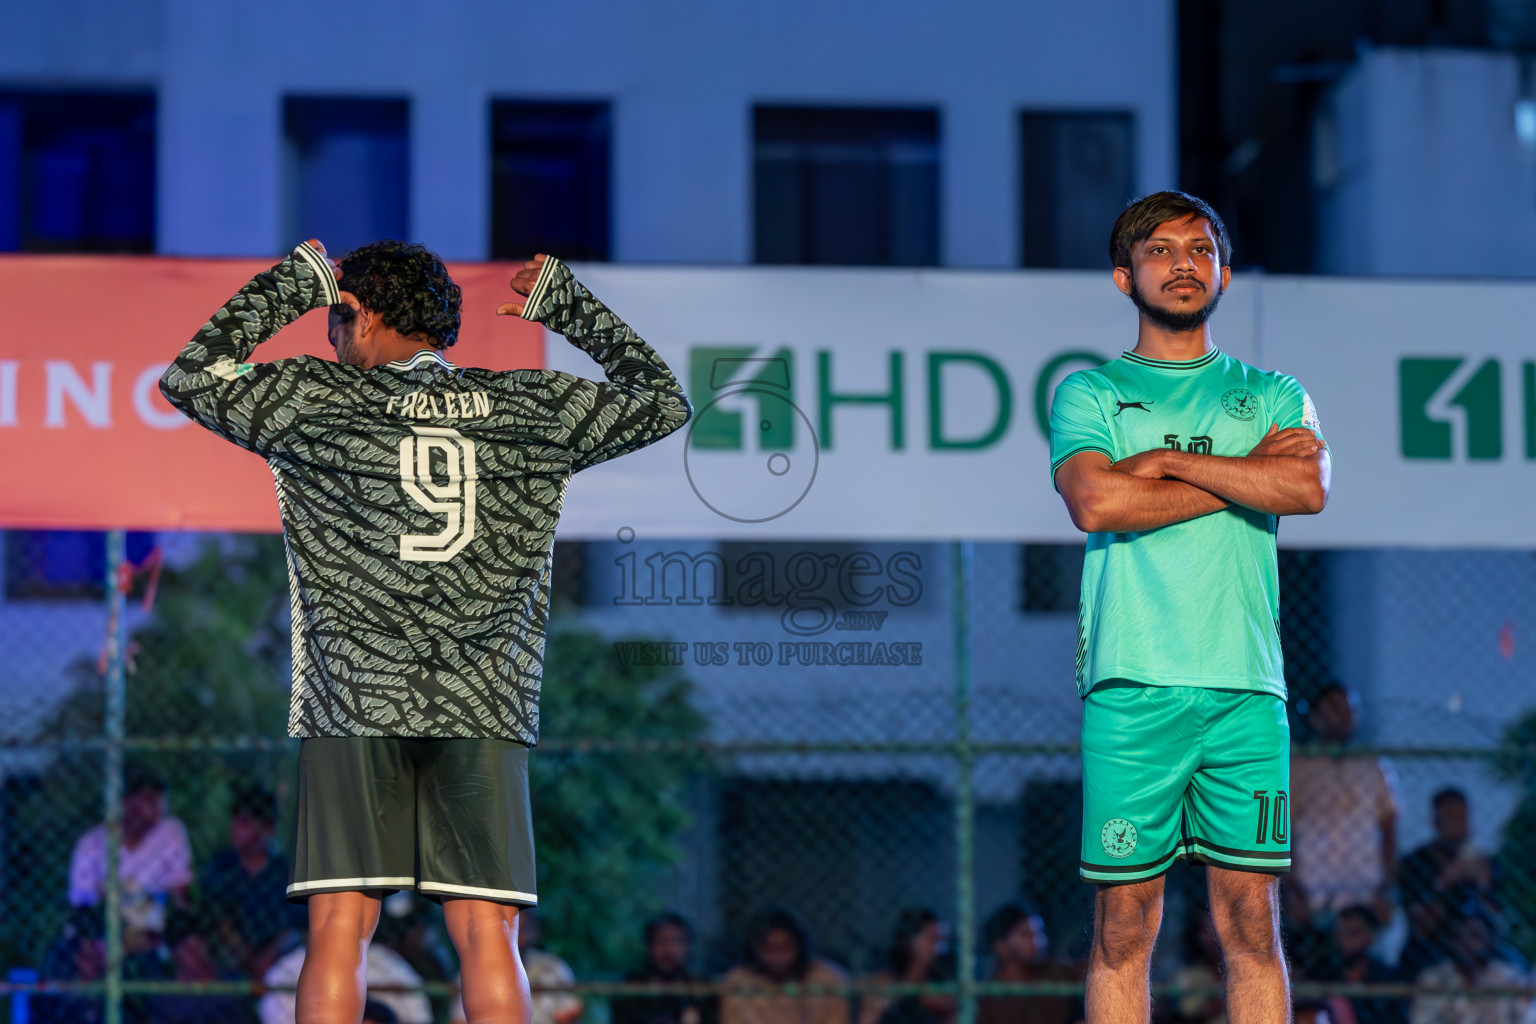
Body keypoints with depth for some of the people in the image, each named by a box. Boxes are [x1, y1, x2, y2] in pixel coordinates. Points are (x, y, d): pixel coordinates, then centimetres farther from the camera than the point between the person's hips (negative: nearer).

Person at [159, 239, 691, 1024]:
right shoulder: (533, 408, 9)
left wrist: (293, 284, 18)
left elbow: (190, 377, 13)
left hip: (355, 701, -2)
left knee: (338, 931, -4)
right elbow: (664, 400, 21)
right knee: (487, 937, -1)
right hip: (485, 708, 2)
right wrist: (566, 305, 26)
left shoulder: (315, 400, 3)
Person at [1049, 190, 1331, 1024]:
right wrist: (1248, 471, -3)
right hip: (1130, 684, -1)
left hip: (1246, 686, 1)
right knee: (1124, 923, -2)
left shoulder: (1271, 394, 17)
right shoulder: (1089, 393, 11)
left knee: (1250, 918, 0)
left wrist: (1165, 460, -4)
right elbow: (1096, 502, -8)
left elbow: (1309, 488, -4)